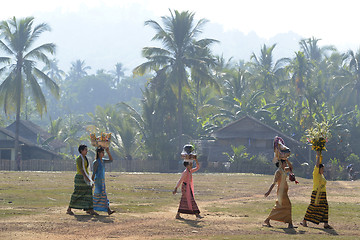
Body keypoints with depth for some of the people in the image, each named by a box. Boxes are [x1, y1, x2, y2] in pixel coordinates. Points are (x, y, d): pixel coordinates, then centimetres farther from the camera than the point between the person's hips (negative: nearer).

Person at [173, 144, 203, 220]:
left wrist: (196, 160, 5)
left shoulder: (190, 171, 11)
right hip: (186, 188, -10)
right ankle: (197, 214, -6)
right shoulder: (185, 172, -16)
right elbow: (180, 180, -19)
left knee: (183, 202, 10)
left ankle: (178, 215, 12)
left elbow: (198, 167, 18)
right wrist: (176, 188, -21)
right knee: (191, 201, -7)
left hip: (189, 188, 10)